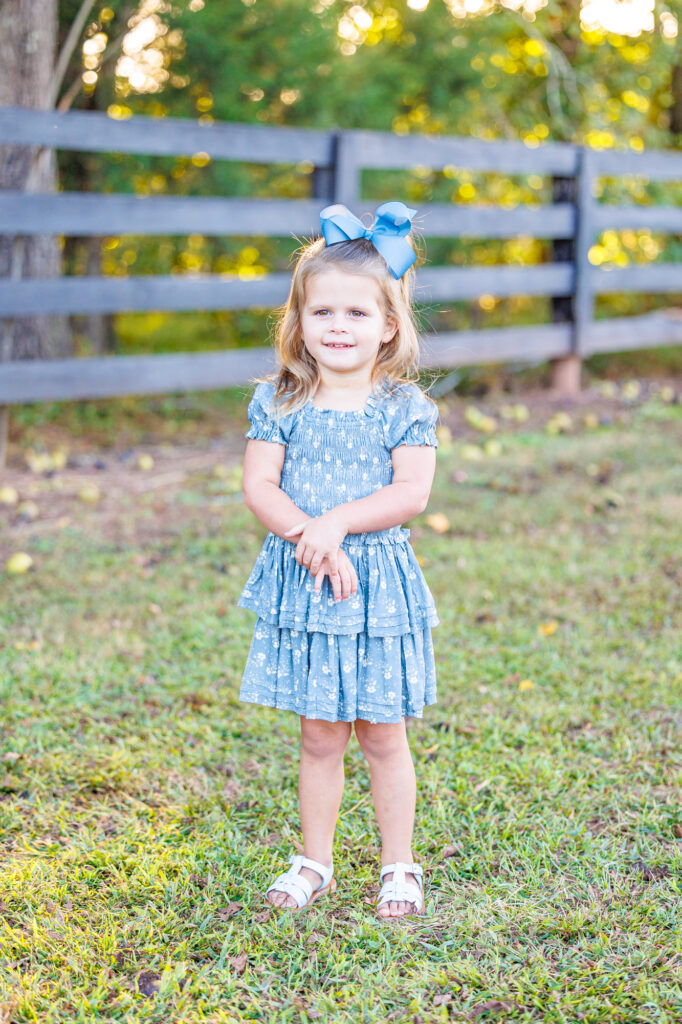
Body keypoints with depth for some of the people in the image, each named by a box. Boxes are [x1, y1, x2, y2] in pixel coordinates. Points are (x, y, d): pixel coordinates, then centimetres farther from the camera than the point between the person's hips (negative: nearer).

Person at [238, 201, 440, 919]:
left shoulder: (405, 408, -3)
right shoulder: (279, 403, 2)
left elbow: (411, 492, -12)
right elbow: (258, 488, -5)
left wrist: (335, 522, -22)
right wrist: (307, 536, -20)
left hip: (378, 585, -1)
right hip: (302, 587, 2)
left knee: (382, 736, 8)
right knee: (319, 738, 11)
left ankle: (398, 865, 24)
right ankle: (314, 863, 26)